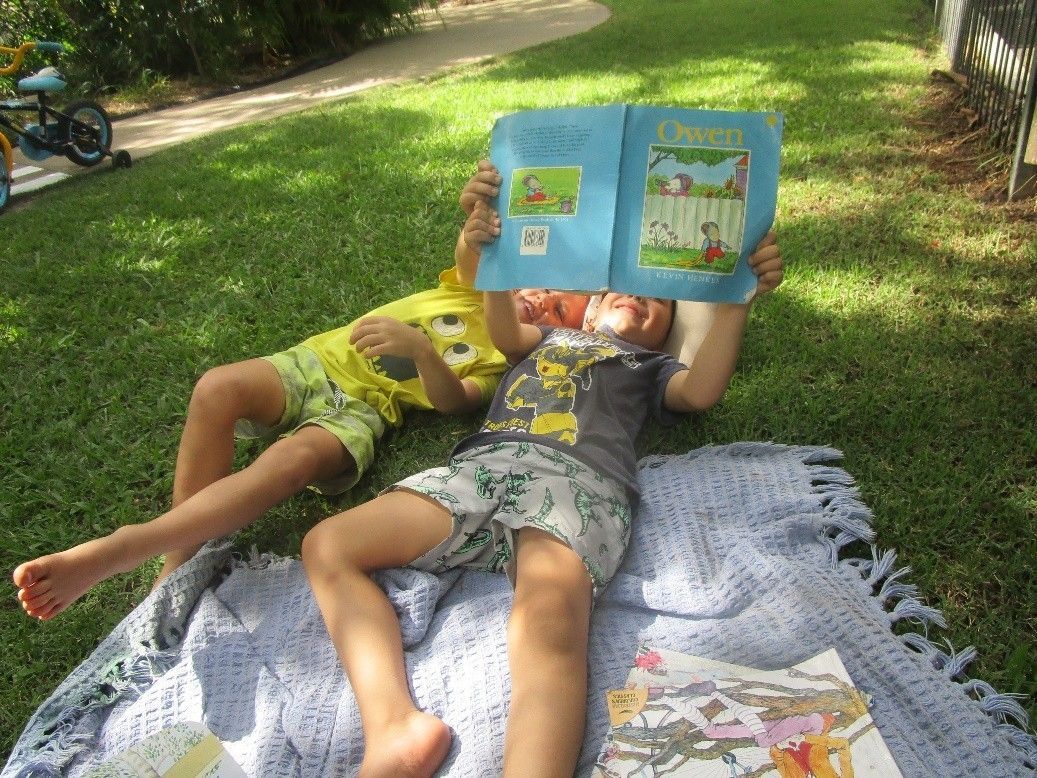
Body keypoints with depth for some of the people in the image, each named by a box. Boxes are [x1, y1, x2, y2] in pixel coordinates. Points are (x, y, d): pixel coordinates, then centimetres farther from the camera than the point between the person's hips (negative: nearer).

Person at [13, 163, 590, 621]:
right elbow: (471, 257, -3)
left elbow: (450, 400, -10)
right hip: (319, 359, 4)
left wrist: (421, 348, -29)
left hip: (363, 407, -4)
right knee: (218, 388, -27)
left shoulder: (501, 363, 9)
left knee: (295, 457, -37)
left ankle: (117, 550, -37)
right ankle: (181, 561, -21)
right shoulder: (473, 293, 20)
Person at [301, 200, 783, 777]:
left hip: (580, 480, -3)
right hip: (482, 464, 4)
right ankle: (395, 728, -30)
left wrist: (738, 296, 1)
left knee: (549, 621, -37)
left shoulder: (654, 368, 33)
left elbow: (703, 390, 11)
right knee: (326, 546, -15)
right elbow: (505, 335, 17)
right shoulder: (554, 336, 39)